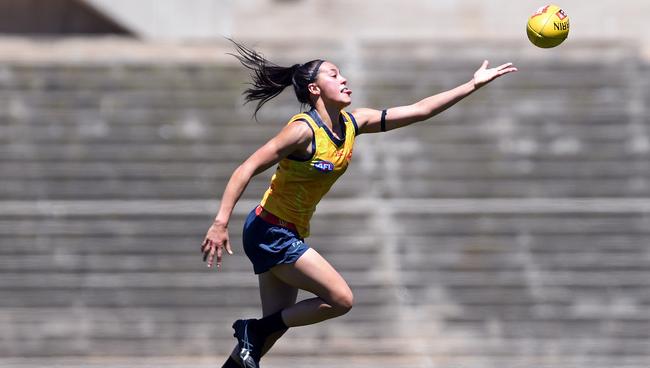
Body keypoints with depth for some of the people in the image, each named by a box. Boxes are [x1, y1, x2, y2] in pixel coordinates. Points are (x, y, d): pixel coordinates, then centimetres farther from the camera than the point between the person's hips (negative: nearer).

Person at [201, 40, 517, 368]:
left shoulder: (352, 123, 3)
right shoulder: (304, 130, -20)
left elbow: (419, 111, 7)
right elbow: (247, 169, -23)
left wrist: (473, 85, 4)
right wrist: (220, 223, -31)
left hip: (289, 235, 8)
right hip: (269, 231, -8)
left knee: (276, 325, 7)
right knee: (340, 299, -11)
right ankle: (253, 331, -3)